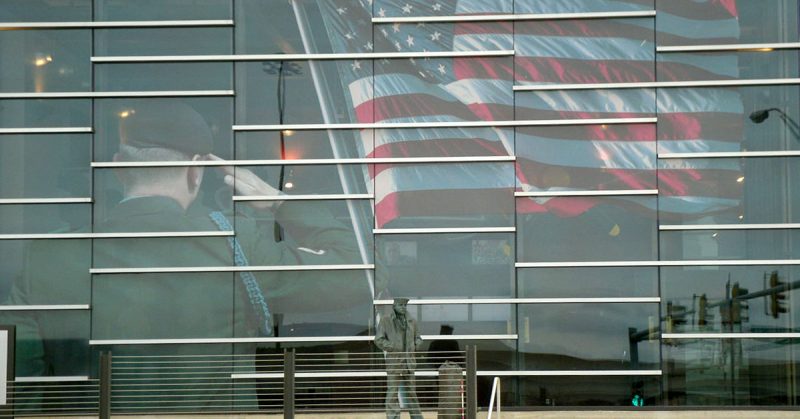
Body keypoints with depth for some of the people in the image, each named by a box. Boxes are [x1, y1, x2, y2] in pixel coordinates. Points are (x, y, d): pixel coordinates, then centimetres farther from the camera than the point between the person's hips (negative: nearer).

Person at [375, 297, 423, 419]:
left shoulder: (411, 321, 9)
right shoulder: (385, 320, -3)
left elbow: (418, 338, 20)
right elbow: (379, 340, -5)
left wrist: (414, 346, 0)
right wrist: (394, 348, -13)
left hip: (409, 361, 4)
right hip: (393, 361, -4)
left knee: (411, 391, 11)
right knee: (392, 392, -6)